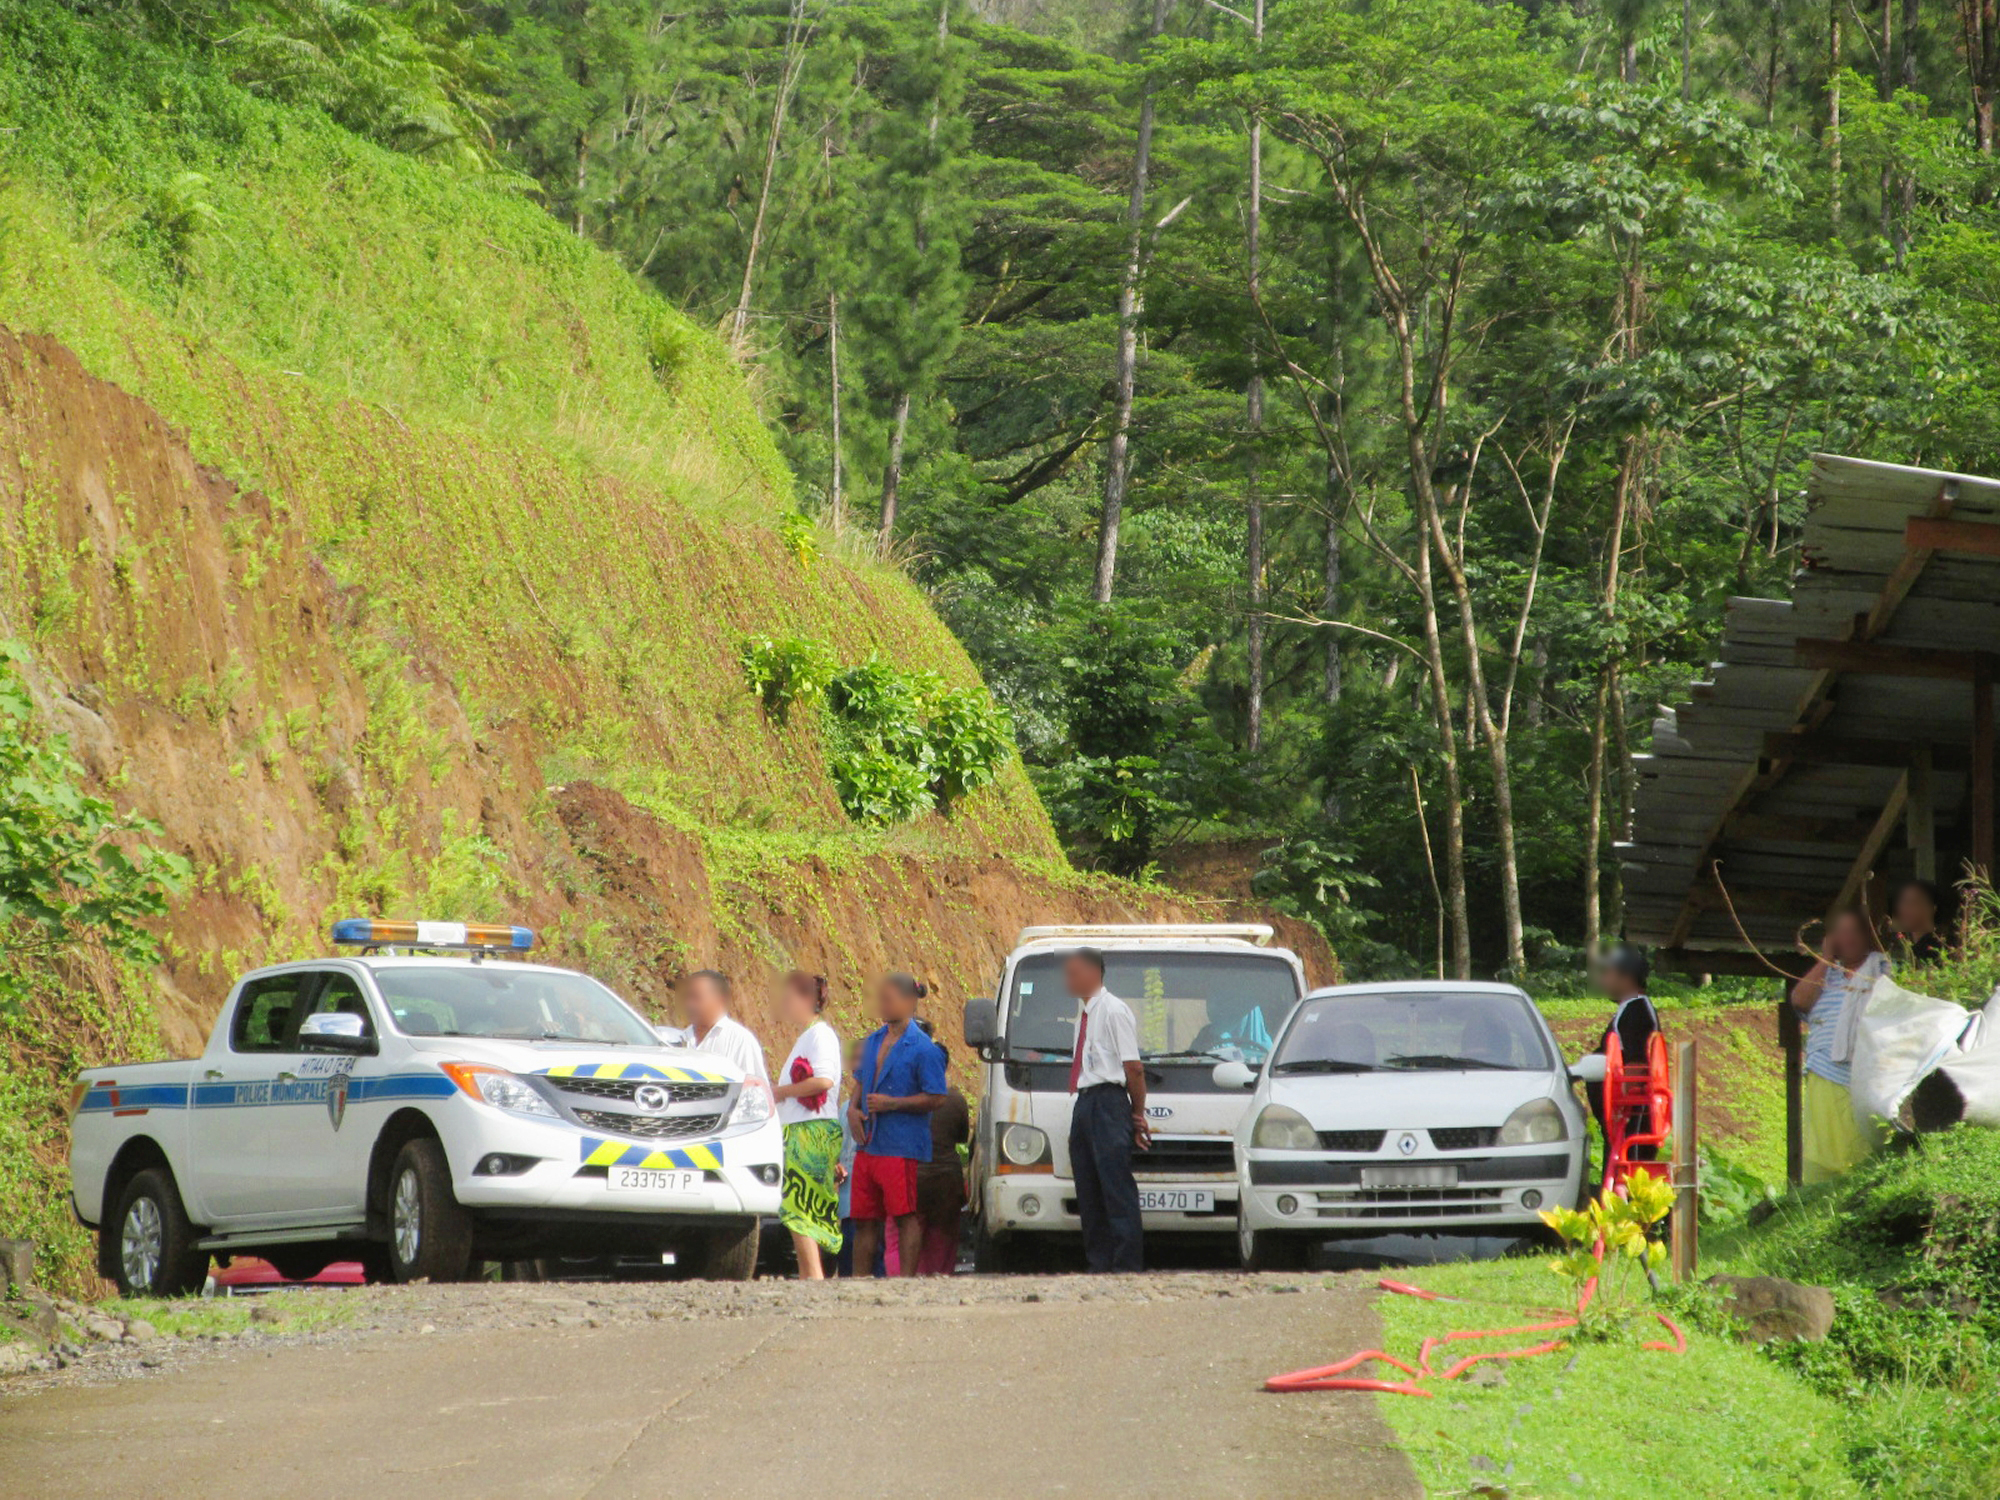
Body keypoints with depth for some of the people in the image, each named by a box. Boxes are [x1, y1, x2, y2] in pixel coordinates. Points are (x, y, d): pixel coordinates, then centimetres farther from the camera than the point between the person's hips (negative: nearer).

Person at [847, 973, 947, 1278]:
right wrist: (853, 1109, 7)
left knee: (905, 1216, -6)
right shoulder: (872, 1041, 15)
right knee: (864, 1218, 10)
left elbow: (935, 1098, -11)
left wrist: (890, 1103, -15)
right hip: (868, 1144, 7)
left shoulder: (923, 1049, -8)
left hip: (902, 1146, -7)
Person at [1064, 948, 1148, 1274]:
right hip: (1083, 1105, 9)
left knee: (1116, 1186, -10)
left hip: (1108, 1103, -9)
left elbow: (1133, 1067, -10)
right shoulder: (1084, 1014, 18)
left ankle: (1127, 1263, -11)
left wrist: (1138, 1113, -7)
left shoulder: (1114, 1011, -8)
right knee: (1088, 1191, 9)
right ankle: (1098, 1262, 12)